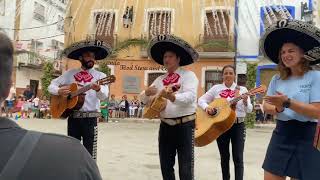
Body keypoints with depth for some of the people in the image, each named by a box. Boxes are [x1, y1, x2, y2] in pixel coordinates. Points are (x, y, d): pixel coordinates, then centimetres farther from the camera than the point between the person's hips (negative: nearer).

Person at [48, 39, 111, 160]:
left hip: (90, 118, -3)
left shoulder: (100, 76, 1)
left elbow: (104, 96, -15)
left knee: (89, 153, -1)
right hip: (72, 117, 3)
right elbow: (51, 86, 10)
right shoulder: (70, 73, 10)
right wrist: (59, 91, -13)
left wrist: (98, 89, -38)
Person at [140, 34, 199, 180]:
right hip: (165, 126, 6)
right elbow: (144, 100, 14)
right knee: (165, 166, 13)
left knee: (185, 168, -3)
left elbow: (190, 96, -20)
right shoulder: (160, 79, 15)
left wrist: (173, 97, -39)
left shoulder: (188, 75, -3)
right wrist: (147, 93, -10)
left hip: (185, 125, -6)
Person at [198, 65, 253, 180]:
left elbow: (249, 110, -3)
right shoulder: (216, 88, 4)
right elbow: (201, 100, 3)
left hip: (238, 125, -1)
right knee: (224, 157, 13)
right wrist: (207, 107, -17)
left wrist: (245, 101, -24)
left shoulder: (242, 89, 2)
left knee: (238, 158, -2)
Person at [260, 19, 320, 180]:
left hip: (307, 137, -4)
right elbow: (266, 106, 5)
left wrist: (287, 102, -24)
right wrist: (278, 108, -17)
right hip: (281, 134, 4)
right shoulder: (277, 79, 7)